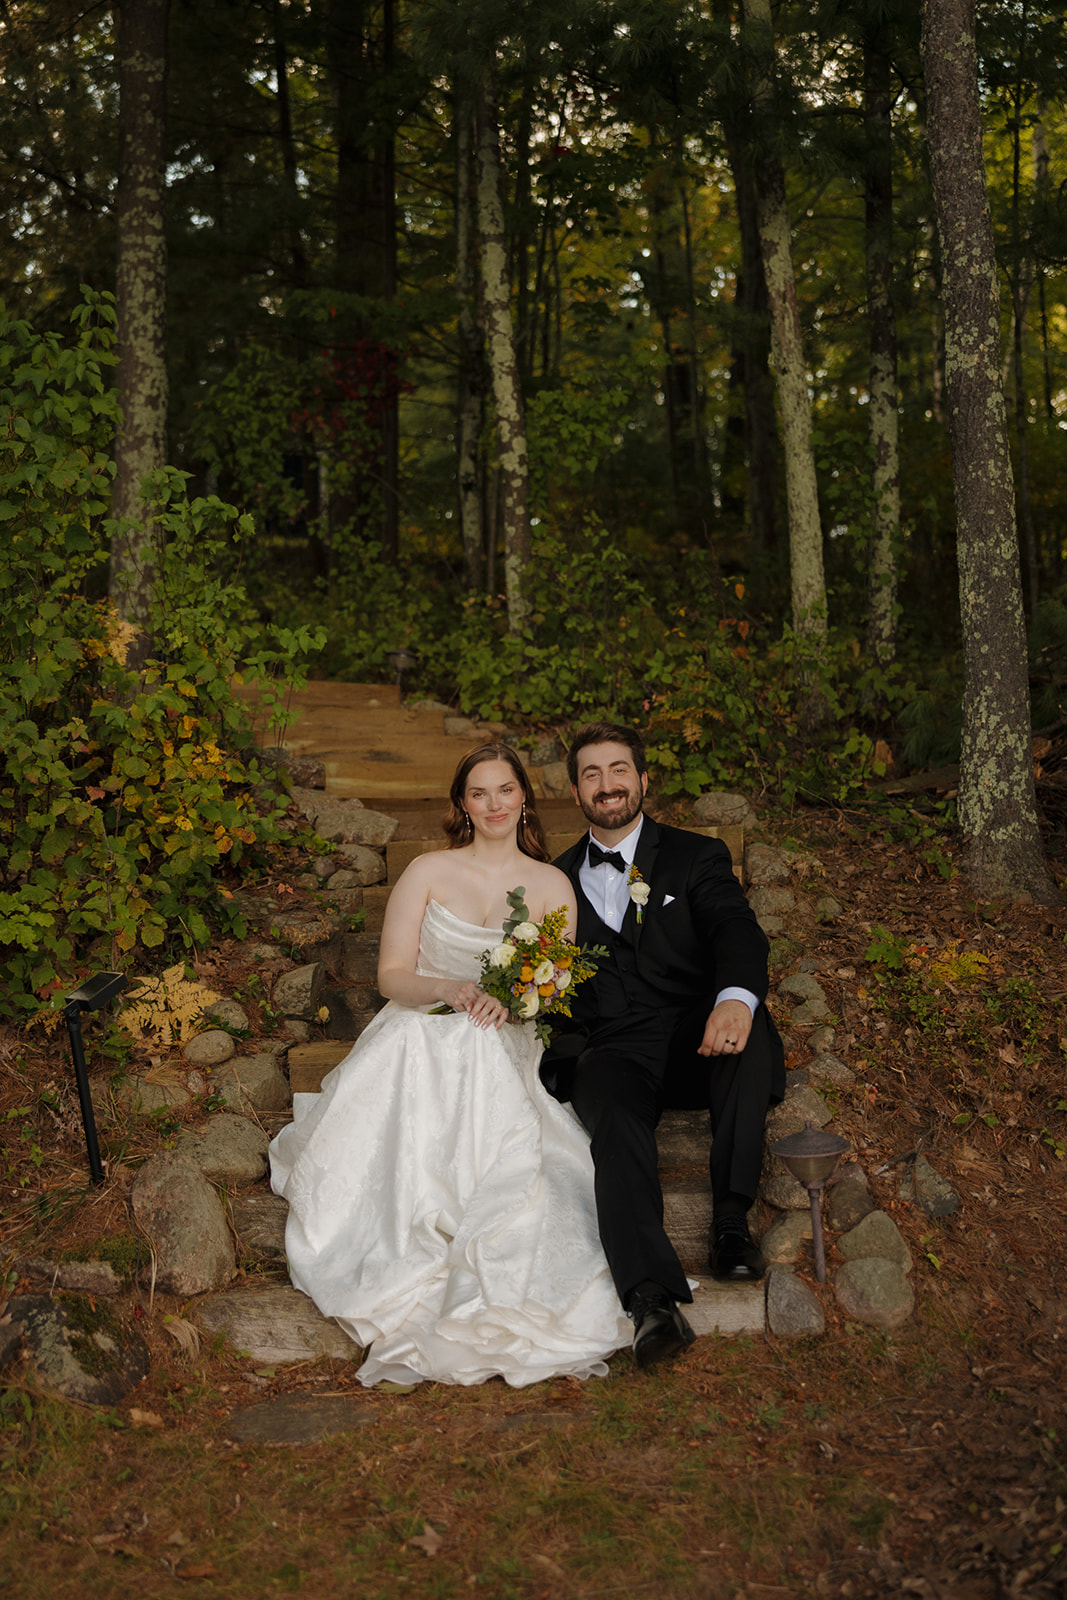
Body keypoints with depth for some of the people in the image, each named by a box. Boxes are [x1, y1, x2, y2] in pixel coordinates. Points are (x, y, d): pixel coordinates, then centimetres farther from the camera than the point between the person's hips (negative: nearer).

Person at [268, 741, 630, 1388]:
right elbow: (392, 975, 3)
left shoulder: (552, 885, 10)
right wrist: (450, 988, -18)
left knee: (514, 1175, -28)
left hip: (501, 1057, 0)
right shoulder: (429, 871, 7)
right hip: (417, 1045, 0)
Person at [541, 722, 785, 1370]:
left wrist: (736, 997, -30)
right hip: (609, 1053, 1)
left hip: (695, 1046, 0)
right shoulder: (558, 879, 23)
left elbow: (738, 932, -6)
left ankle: (732, 1220, -25)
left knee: (748, 1030, -34)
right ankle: (653, 1303, -45)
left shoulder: (697, 856, 13)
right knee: (617, 1120, -33)